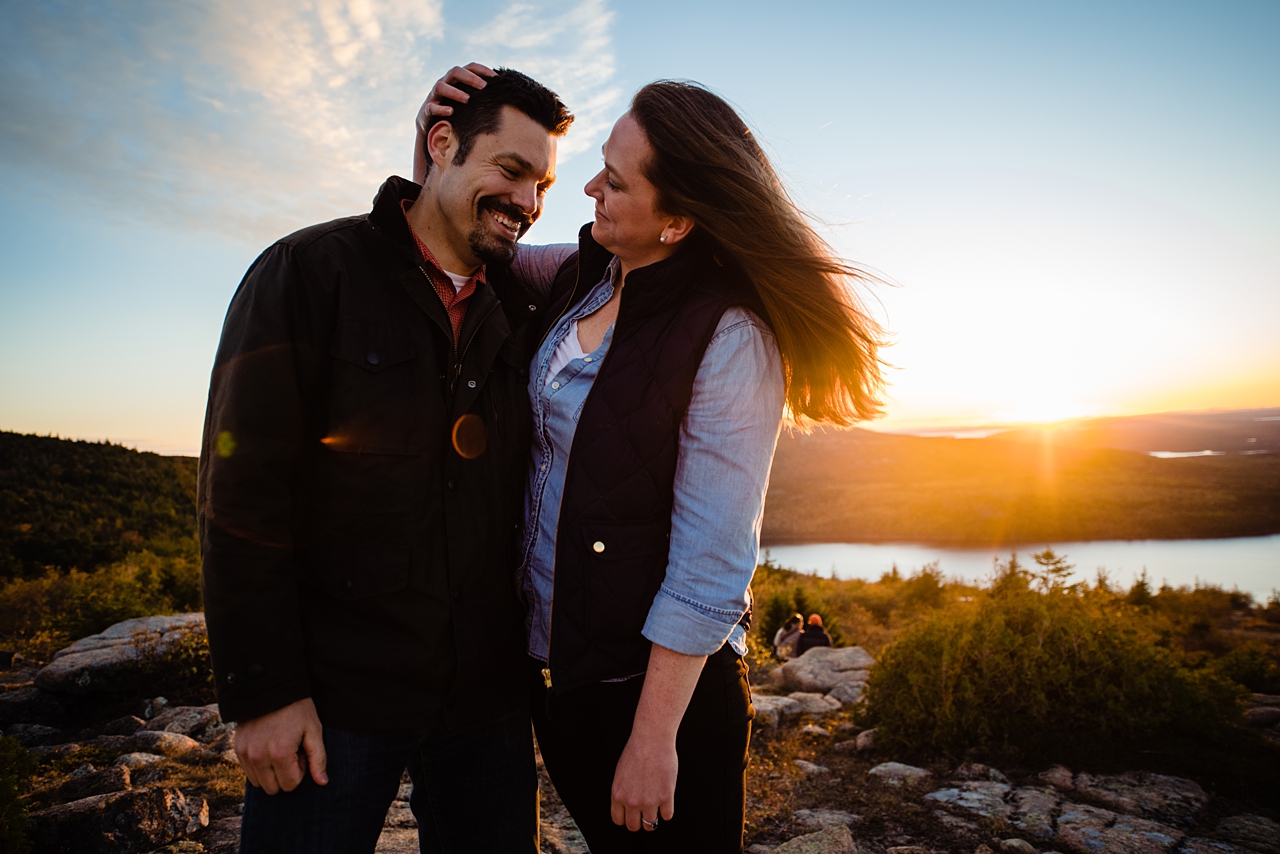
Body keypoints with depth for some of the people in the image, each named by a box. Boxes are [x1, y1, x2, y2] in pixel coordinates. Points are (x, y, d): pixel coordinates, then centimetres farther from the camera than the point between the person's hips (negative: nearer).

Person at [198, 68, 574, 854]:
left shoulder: (523, 309, 5)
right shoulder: (310, 271, -8)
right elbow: (242, 489, -10)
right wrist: (263, 691, -12)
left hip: (487, 692, 5)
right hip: (334, 692, -4)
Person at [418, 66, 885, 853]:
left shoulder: (730, 337, -20)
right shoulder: (584, 274, 1)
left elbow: (711, 559, -21)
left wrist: (654, 736, -18)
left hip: (658, 679, -7)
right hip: (550, 666, 7)